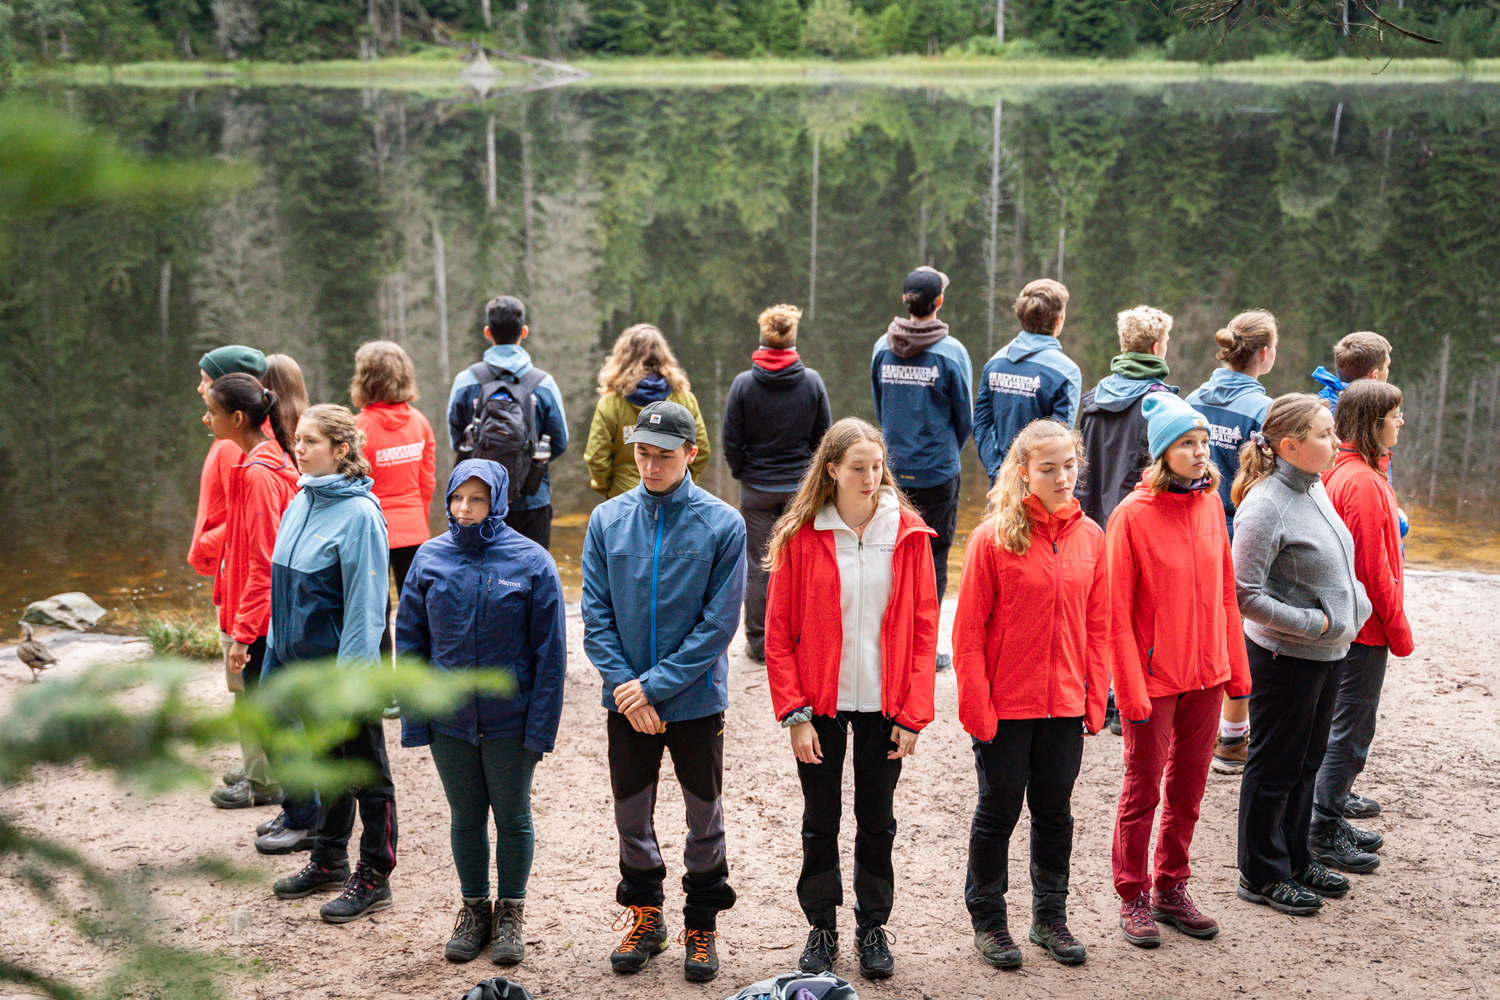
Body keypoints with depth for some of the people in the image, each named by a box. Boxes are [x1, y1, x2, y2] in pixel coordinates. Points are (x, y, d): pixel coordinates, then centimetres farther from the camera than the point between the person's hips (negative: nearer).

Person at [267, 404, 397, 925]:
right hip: (303, 663, 8)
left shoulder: (359, 512, -18)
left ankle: (373, 878, 16)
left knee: (366, 773, 5)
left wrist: (350, 677, -20)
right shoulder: (300, 503, 7)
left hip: (347, 667, -8)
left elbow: (365, 604, -19)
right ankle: (329, 860, 34)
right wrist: (277, 653, 14)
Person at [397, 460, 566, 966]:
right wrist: (414, 716, -2)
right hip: (448, 719, 2)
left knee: (513, 818, 12)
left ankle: (510, 912, 30)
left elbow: (550, 651, -8)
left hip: (511, 720, -2)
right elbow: (410, 639, 3)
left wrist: (541, 724, -11)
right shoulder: (430, 558, -2)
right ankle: (474, 907, 33)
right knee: (465, 818, 15)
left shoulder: (531, 561, -10)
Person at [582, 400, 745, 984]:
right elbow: (595, 613, -1)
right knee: (632, 815, 14)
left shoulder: (722, 524, -9)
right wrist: (623, 684, -13)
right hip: (626, 701, 2)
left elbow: (719, 622, -12)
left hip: (697, 699, -2)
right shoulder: (607, 520, -1)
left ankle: (702, 924, 28)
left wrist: (655, 684, -16)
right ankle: (643, 915, 33)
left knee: (704, 816, 11)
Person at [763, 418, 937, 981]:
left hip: (884, 706, 1)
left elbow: (923, 628, -1)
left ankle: (872, 927, 27)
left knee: (877, 819, 10)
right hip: (822, 703, -1)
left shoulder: (908, 534, -2)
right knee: (821, 819, 10)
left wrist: (913, 713, -5)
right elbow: (779, 633, -3)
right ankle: (822, 929, 25)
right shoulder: (800, 536, -5)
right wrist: (794, 713, -8)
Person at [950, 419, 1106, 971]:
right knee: (999, 811, 9)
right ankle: (988, 919, 24)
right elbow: (968, 630, -10)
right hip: (1005, 707, -4)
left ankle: (1050, 916, 30)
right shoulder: (993, 537, -11)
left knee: (1055, 811, 15)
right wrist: (976, 704, -13)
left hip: (1066, 705, 4)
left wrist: (1095, 697, 1)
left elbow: (1098, 625, 7)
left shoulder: (1089, 536, 2)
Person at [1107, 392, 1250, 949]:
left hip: (1206, 673, 5)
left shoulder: (1210, 504, 3)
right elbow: (1117, 612, -13)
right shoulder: (1133, 514, -14)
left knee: (1188, 787, 15)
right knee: (1143, 790, 7)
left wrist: (1236, 668, 8)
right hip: (1154, 676, -5)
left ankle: (1172, 890, 30)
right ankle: (1133, 898, 22)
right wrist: (1131, 688, -15)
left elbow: (1224, 593, 9)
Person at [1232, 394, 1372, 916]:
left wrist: (1355, 607, 8)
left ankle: (1296, 859, 34)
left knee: (1306, 762, 19)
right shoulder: (1266, 506, -22)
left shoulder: (1315, 487, 5)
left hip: (1327, 654, 8)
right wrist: (1315, 623, -18)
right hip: (1284, 658, -8)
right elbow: (1245, 595, -23)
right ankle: (1262, 875, 19)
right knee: (1275, 769, 5)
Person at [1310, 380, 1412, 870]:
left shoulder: (1342, 473, 9)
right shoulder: (1363, 482, -20)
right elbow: (1373, 568, -19)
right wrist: (1399, 631, -11)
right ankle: (1324, 834, 7)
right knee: (1352, 729, -1)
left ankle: (1332, 818, 26)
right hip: (1366, 627, -10)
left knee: (1345, 725, 17)